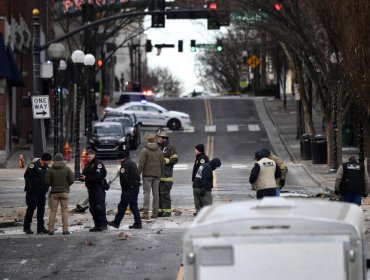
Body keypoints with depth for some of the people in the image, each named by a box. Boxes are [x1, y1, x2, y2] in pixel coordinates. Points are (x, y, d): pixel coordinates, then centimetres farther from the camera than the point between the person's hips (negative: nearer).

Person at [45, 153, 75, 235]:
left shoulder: (51, 169, -4)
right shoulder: (67, 169, -4)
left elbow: (47, 181, -5)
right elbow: (72, 180, -5)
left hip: (54, 192, 0)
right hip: (64, 192, 0)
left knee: (53, 211, 5)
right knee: (65, 210, 4)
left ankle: (51, 229, 2)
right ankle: (65, 229, -1)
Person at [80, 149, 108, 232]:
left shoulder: (98, 163, -9)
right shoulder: (88, 165, 18)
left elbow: (97, 175, -20)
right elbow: (84, 174, 18)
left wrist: (86, 178, -19)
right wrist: (82, 177, -6)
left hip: (98, 187, -9)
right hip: (91, 188, 9)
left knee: (100, 206, -13)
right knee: (92, 208, 9)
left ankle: (103, 224, -13)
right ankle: (97, 225, 13)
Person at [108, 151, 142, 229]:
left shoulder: (125, 164, -13)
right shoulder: (132, 163, 18)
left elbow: (124, 177, -19)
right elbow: (137, 175, 19)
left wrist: (124, 187, -8)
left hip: (129, 188, -10)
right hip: (136, 187, 10)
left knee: (122, 206, -4)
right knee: (134, 206, 12)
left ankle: (116, 222, 0)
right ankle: (138, 223, 9)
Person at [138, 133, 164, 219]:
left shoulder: (145, 151, -8)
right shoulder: (159, 151, 7)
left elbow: (141, 164, -13)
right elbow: (162, 164, 9)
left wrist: (138, 174, -6)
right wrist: (160, 174, 19)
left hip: (147, 174, -4)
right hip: (157, 174, 4)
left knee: (147, 193, -6)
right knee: (156, 193, 8)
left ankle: (146, 213, -12)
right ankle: (155, 212, 10)